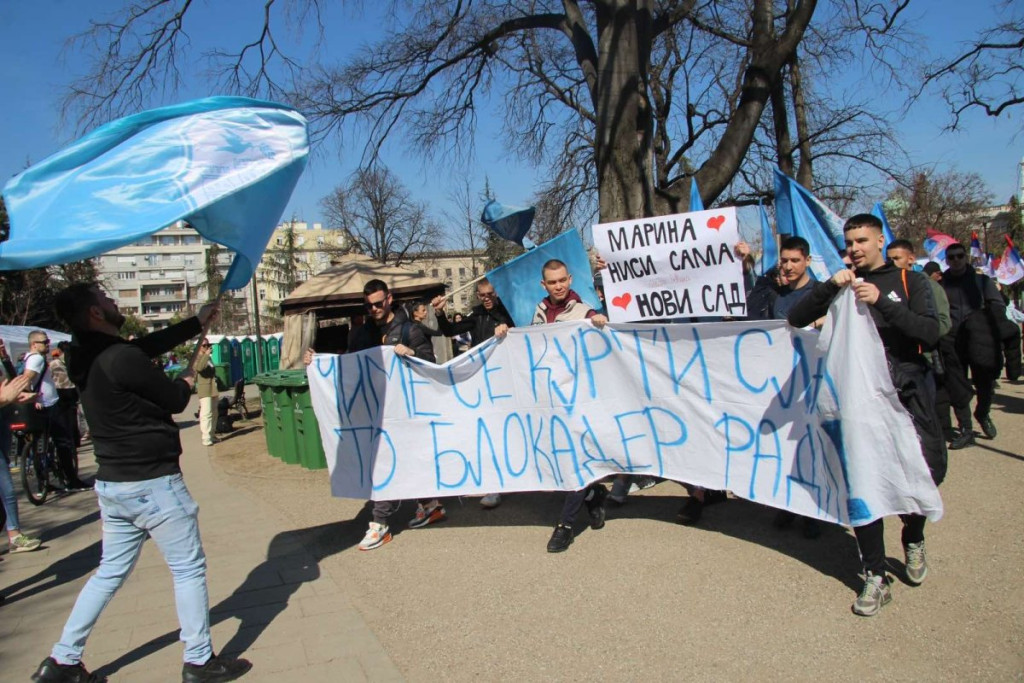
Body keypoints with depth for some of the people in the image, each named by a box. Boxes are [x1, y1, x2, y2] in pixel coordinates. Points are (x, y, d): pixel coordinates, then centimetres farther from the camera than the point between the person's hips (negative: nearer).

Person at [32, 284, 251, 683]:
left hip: (111, 483, 9)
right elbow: (175, 401, -11)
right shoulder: (122, 359, -22)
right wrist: (186, 381, 11)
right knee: (189, 569, 5)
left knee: (110, 571, 21)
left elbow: (150, 344, 17)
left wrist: (197, 323, 24)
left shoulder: (86, 357, 6)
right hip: (153, 485, -9)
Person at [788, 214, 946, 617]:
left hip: (908, 391, -1)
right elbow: (796, 319, 0)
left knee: (925, 471, -7)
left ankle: (913, 539, 27)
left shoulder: (909, 282, 6)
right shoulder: (843, 286, 12)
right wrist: (828, 287, -14)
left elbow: (931, 333, -9)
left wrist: (881, 302, -19)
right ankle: (876, 577, 8)